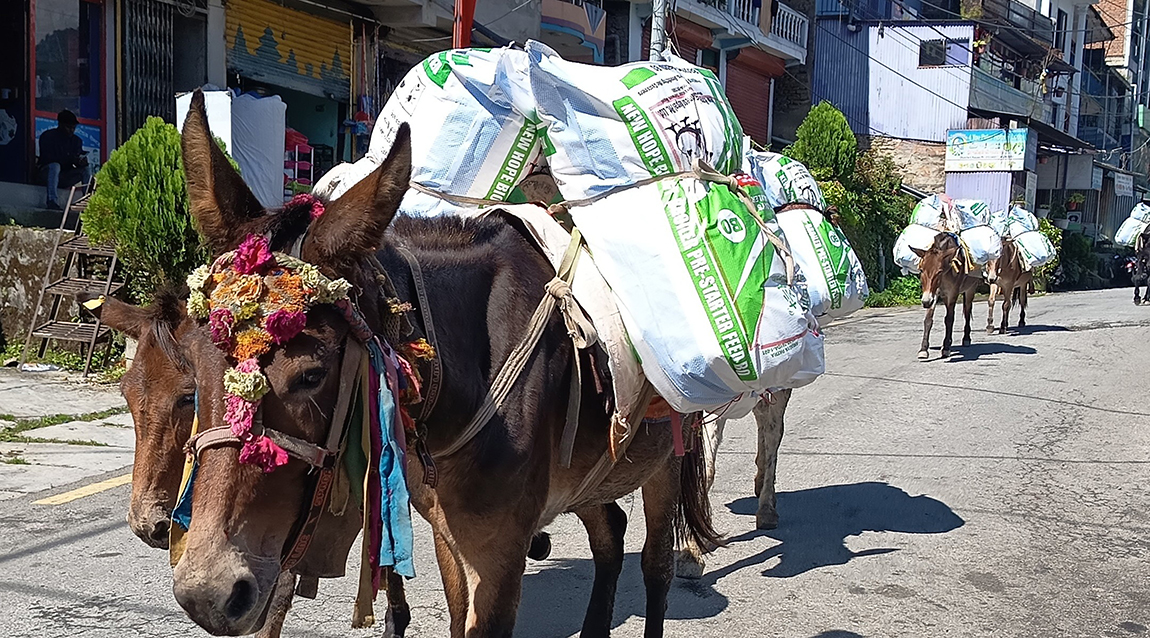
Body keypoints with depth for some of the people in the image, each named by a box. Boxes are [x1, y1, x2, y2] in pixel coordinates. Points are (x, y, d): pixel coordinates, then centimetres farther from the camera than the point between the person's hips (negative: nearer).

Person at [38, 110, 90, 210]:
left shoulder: (76, 140, 11)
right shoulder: (47, 136, -5)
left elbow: (80, 158, 3)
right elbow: (47, 158, -19)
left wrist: (82, 161, -25)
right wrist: (70, 160, -31)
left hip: (66, 177, 5)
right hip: (48, 174, -5)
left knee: (86, 169, -17)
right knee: (54, 165, -36)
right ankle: (52, 201, -46)